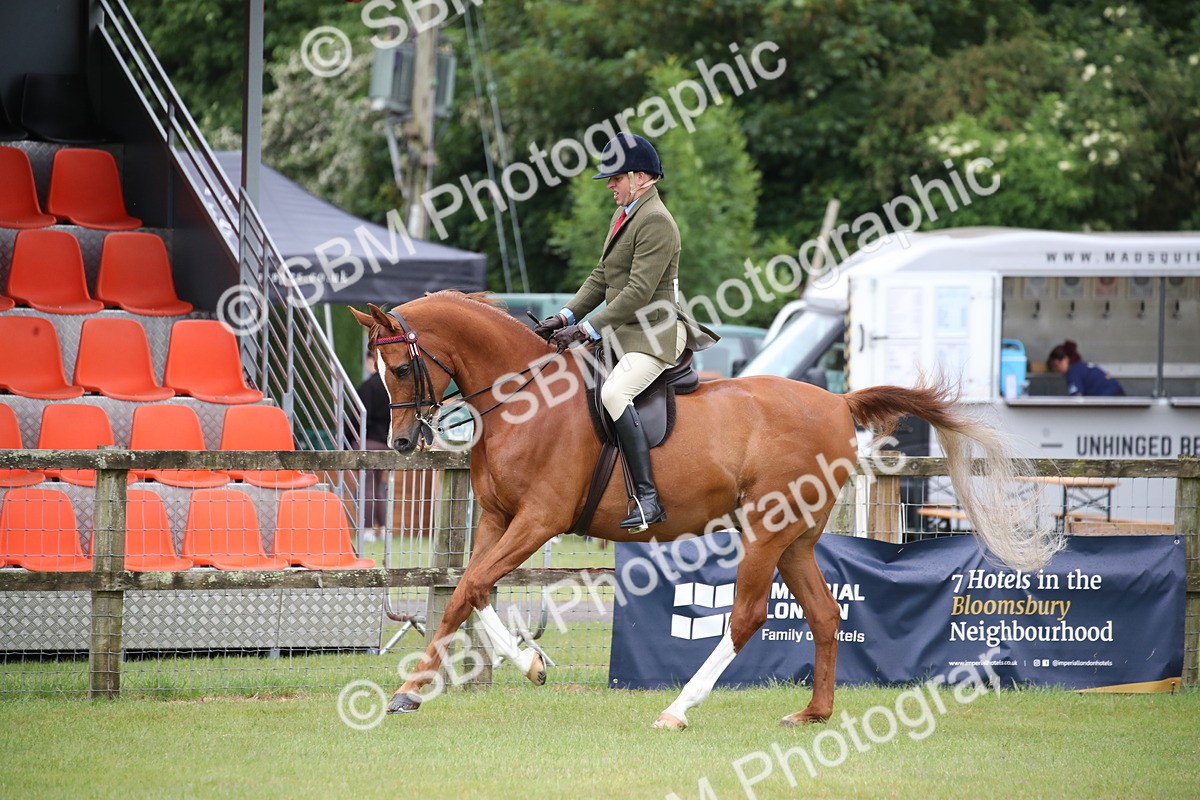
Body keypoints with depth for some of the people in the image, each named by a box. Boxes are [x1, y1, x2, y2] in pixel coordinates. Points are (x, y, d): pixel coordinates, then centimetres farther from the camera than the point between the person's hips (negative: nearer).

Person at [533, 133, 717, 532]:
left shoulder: (655, 222, -15)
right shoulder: (623, 216, 17)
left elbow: (638, 293, -21)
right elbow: (600, 279, 19)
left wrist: (586, 330, -22)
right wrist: (565, 317, 5)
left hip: (653, 335, -11)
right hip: (621, 332, 11)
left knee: (614, 393, -32)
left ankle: (647, 498, -33)